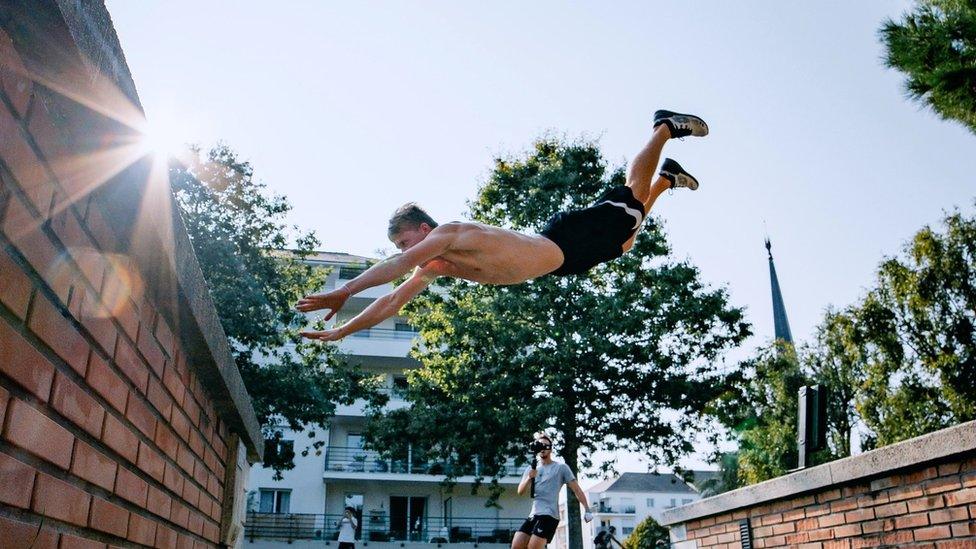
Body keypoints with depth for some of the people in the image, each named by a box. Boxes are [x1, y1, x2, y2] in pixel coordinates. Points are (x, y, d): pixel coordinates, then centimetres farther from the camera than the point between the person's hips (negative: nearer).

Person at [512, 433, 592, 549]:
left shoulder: (561, 468, 3)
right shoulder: (530, 469, 17)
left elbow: (576, 489, 1)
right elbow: (520, 491, 7)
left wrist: (587, 509, -7)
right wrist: (529, 478, -12)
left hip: (549, 515, -6)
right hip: (533, 515, 6)